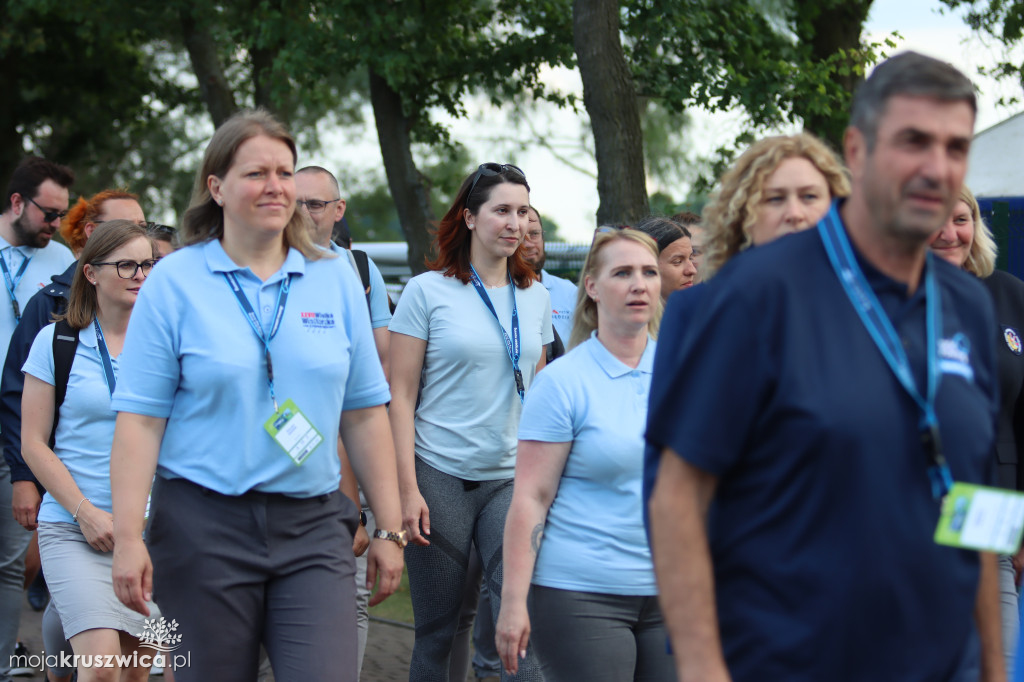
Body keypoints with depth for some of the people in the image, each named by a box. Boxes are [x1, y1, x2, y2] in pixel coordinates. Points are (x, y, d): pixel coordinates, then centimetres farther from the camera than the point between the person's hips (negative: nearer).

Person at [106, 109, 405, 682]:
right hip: (205, 526, -2)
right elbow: (141, 419, -4)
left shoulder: (336, 280, 9)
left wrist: (390, 528, 8)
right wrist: (128, 538, -11)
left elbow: (365, 414, 10)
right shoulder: (174, 283, 0)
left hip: (314, 527, 2)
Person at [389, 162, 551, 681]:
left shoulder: (535, 297, 11)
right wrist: (407, 488, -11)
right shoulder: (428, 291, -2)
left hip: (510, 478, 3)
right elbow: (400, 396, -4)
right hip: (439, 476, -3)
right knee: (436, 631, 4)